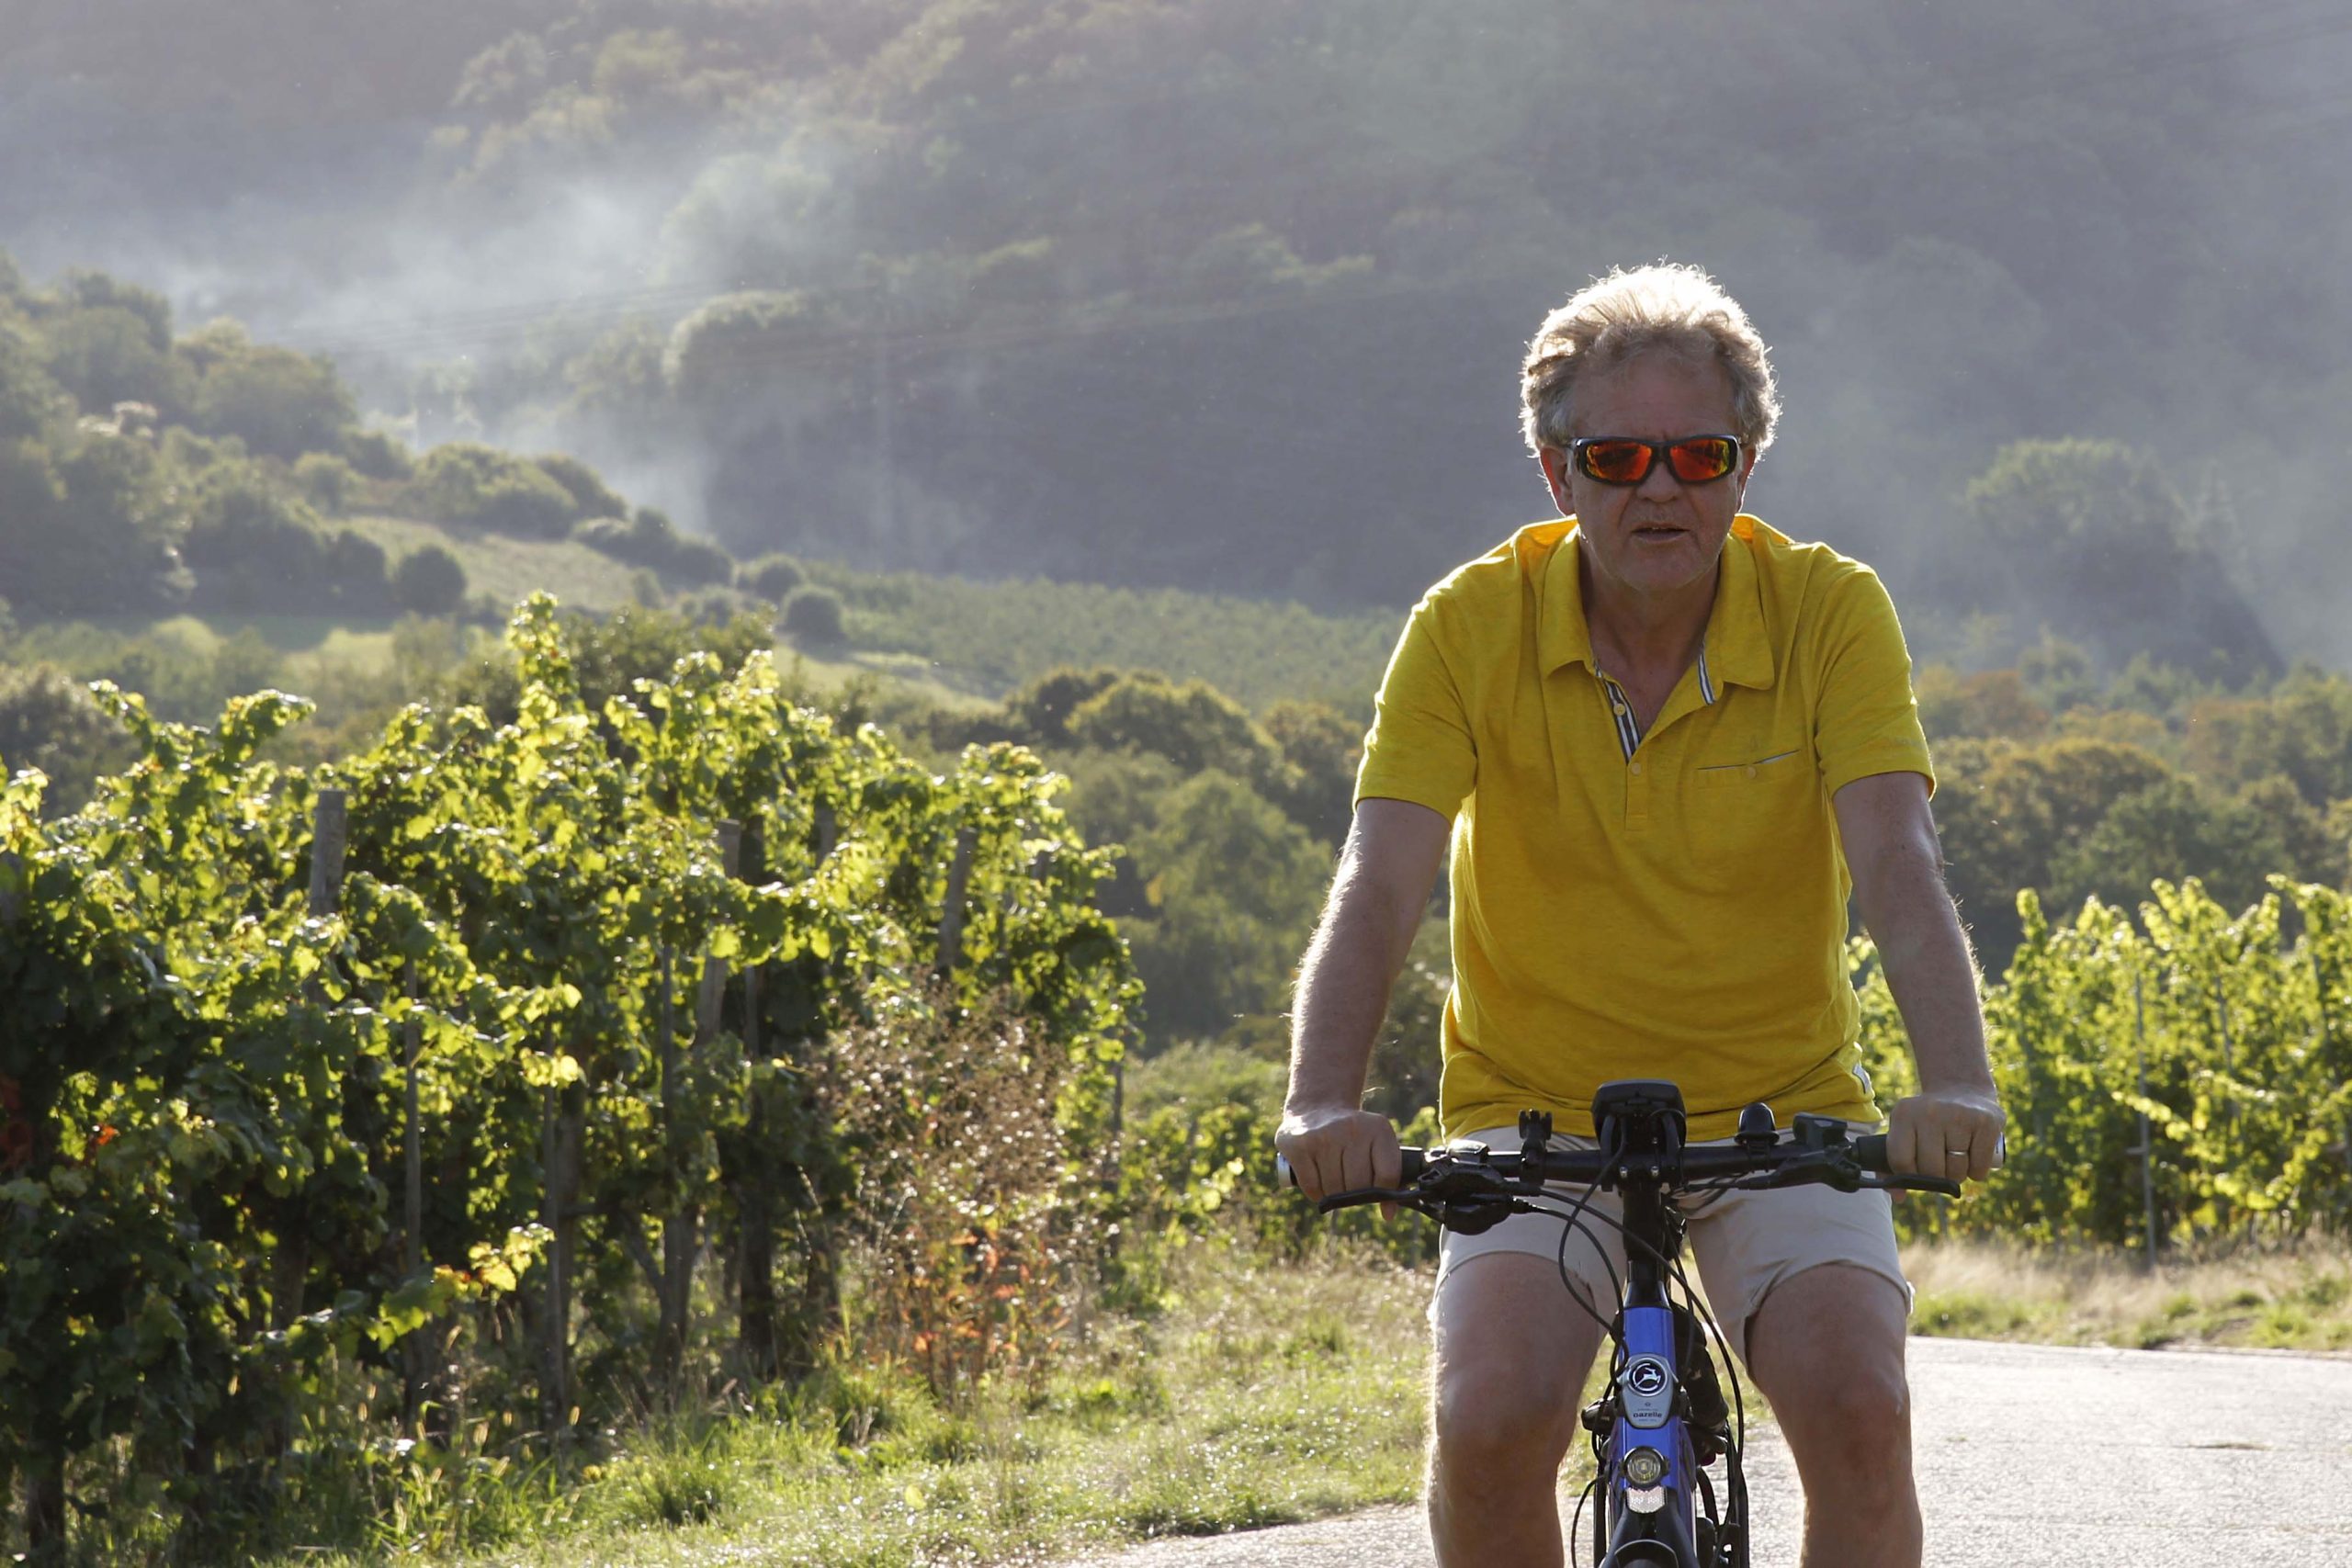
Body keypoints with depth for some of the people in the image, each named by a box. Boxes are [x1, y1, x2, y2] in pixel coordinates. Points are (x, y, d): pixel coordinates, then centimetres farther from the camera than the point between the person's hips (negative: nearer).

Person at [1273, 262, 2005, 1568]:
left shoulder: (1830, 612, -12)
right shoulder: (1474, 626, -12)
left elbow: (1899, 868, -22)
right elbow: (1378, 885, -20)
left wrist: (1956, 1088, -40)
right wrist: (1322, 1105, -37)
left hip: (1779, 1108, 0)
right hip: (1540, 1108, 0)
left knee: (1859, 1412, -22)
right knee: (1488, 1424, -23)